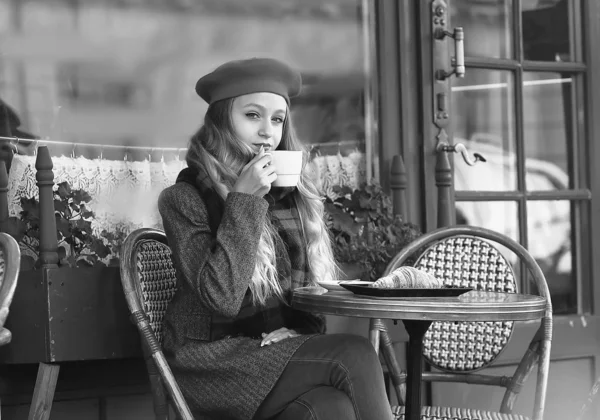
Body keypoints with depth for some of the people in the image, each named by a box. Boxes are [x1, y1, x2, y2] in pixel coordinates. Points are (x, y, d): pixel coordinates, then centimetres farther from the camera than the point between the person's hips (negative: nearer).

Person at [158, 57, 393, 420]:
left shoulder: (295, 194, 12)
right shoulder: (185, 198, -3)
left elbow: (314, 283, 21)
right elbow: (221, 297, -15)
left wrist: (298, 329, 1)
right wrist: (244, 201, -14)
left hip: (286, 349, 5)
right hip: (216, 361, -4)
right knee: (355, 356, -26)